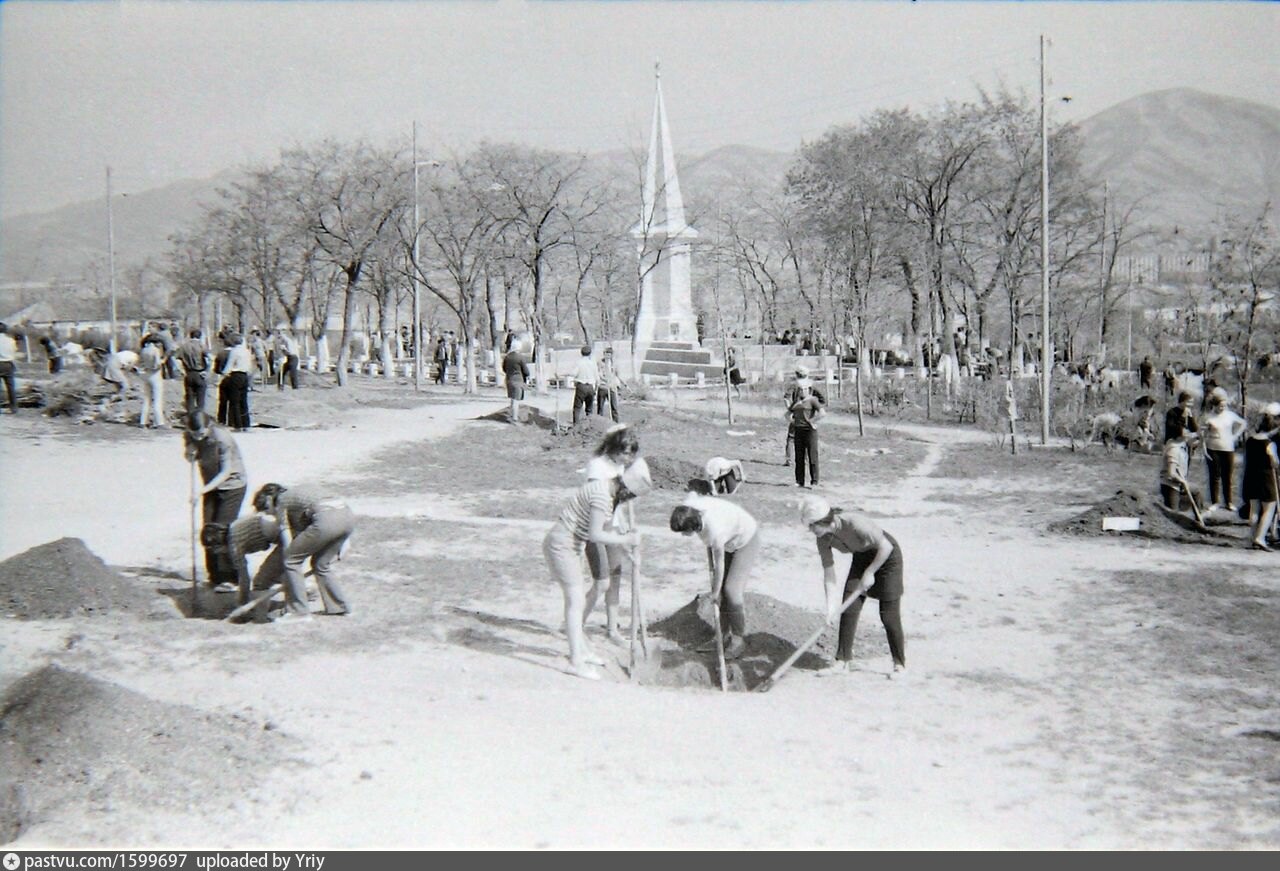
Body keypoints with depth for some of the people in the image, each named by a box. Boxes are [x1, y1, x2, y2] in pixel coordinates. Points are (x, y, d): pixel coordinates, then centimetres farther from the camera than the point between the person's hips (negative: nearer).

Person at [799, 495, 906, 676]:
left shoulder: (855, 523, -36)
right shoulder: (823, 539, -15)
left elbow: (886, 546, -28)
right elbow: (828, 573, -10)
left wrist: (869, 572, -22)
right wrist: (831, 606, -16)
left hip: (886, 556, -6)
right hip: (861, 557, 6)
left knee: (889, 615, -6)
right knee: (848, 609, -2)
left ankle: (900, 664, 9)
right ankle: (843, 661, 7)